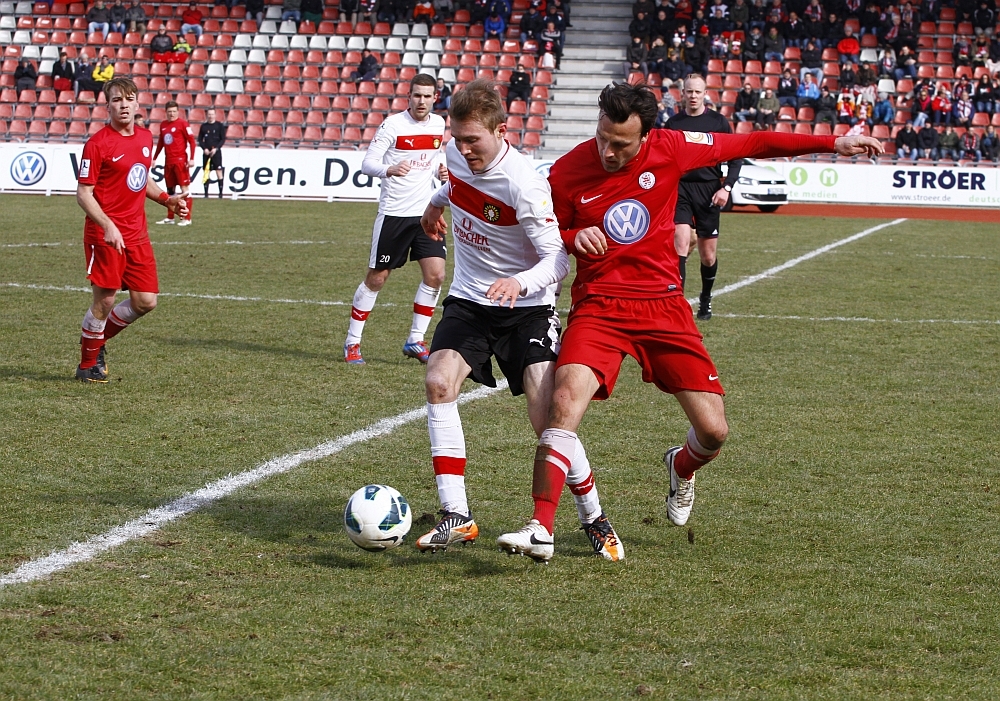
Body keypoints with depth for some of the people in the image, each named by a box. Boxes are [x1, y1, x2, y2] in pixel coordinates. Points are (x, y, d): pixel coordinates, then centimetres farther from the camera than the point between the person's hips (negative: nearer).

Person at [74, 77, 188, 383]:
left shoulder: (145, 137, 10)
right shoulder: (97, 144, -11)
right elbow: (83, 193, -12)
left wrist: (166, 199, 8)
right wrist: (107, 226, -25)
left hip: (137, 234, 7)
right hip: (104, 234, -6)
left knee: (145, 302, 4)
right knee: (105, 299, -3)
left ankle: (97, 338, 27)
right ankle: (88, 364, 16)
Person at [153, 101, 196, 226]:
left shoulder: (182, 123, -7)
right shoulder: (163, 125, 13)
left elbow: (191, 141, -9)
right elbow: (160, 143, 24)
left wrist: (191, 159, -17)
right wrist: (154, 158, 23)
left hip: (180, 161, -7)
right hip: (168, 161, 7)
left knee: (184, 188, -7)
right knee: (170, 189, 12)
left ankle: (187, 218, -6)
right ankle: (170, 217, 20)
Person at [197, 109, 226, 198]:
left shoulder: (220, 125, 2)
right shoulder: (203, 126, 8)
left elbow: (223, 139, 0)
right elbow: (200, 140, 9)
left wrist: (216, 148, -12)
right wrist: (204, 148, -7)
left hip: (216, 152, -2)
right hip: (206, 152, 2)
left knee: (219, 172, -6)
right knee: (206, 173, 2)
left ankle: (220, 193, -5)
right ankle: (206, 193, 6)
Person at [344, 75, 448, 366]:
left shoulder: (438, 124, 6)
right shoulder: (394, 124, -11)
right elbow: (367, 163, -14)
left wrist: (439, 171, 2)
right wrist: (389, 170, -34)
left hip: (426, 211, 5)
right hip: (394, 213, -5)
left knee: (435, 275, -5)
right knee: (376, 278, 2)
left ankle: (416, 341, 8)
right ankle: (352, 342, 14)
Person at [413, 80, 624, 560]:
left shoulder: (524, 184, -24)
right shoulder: (458, 154, -4)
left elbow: (558, 259, -24)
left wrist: (520, 282, -43)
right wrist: (436, 202, 40)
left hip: (527, 307, -5)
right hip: (469, 300, 5)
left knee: (548, 417, -13)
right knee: (439, 381, -20)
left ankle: (594, 520, 10)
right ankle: (456, 517, -19)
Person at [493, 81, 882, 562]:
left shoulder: (669, 149, -5)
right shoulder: (568, 171, -7)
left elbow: (749, 144, 5)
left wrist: (833, 143, 6)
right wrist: (573, 237, -17)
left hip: (663, 307, 2)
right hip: (599, 306, -1)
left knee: (713, 432, -2)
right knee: (566, 400, -28)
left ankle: (682, 468, 37)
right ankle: (541, 530, -25)